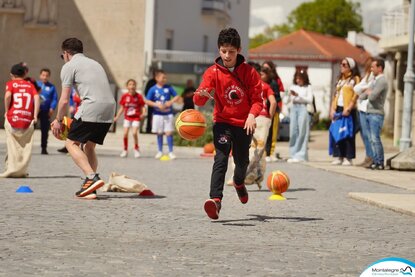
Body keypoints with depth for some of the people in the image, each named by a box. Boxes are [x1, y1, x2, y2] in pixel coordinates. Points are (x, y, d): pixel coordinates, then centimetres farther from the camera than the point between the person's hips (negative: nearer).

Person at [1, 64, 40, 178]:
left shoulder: (10, 84, 7)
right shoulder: (30, 85, 13)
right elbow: (36, 97, -1)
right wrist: (35, 116, -1)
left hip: (13, 118, -2)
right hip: (28, 120, 2)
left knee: (13, 146, 3)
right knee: (26, 146, 7)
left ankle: (11, 170, 0)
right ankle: (22, 171, 5)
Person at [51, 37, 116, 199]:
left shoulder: (69, 66, 6)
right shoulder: (94, 63, 30)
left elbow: (64, 100, 0)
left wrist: (58, 120, 14)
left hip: (92, 107, -7)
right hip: (110, 108, 7)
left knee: (72, 143, 4)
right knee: (89, 146, 18)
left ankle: (92, 178, -13)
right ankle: (90, 189, 11)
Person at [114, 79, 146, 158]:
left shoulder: (138, 96, -5)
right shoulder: (124, 96, 0)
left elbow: (142, 107, 0)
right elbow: (122, 108, 9)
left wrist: (142, 114, -19)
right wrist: (117, 117, 6)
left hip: (136, 117, -2)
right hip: (127, 117, 2)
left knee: (134, 133, -16)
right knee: (125, 133, -6)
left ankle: (136, 149, 6)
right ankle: (125, 150, 13)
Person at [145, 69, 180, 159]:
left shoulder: (169, 88, 0)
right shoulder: (153, 89, -4)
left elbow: (177, 96, 6)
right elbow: (147, 101, -4)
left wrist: (171, 102, -13)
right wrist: (157, 105, -16)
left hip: (168, 114, 0)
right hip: (157, 114, 0)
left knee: (169, 132, -4)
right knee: (159, 133, 8)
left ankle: (171, 152, 1)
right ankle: (160, 151, 18)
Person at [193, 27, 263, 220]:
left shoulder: (248, 72, -4)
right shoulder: (213, 72, -7)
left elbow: (257, 97, -3)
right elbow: (199, 100, -13)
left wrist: (252, 115, -21)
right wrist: (201, 94, -37)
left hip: (244, 124, 2)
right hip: (223, 122, -2)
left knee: (242, 160, 16)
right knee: (220, 159, -20)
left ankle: (239, 182, 52)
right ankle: (215, 199, -31)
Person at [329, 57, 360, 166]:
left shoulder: (355, 79, -1)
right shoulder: (340, 79, 20)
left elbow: (356, 96, -9)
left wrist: (348, 109, -17)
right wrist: (332, 109, 6)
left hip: (349, 111, -7)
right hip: (338, 109, 7)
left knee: (348, 134, -5)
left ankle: (348, 158, -2)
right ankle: (339, 157, 8)